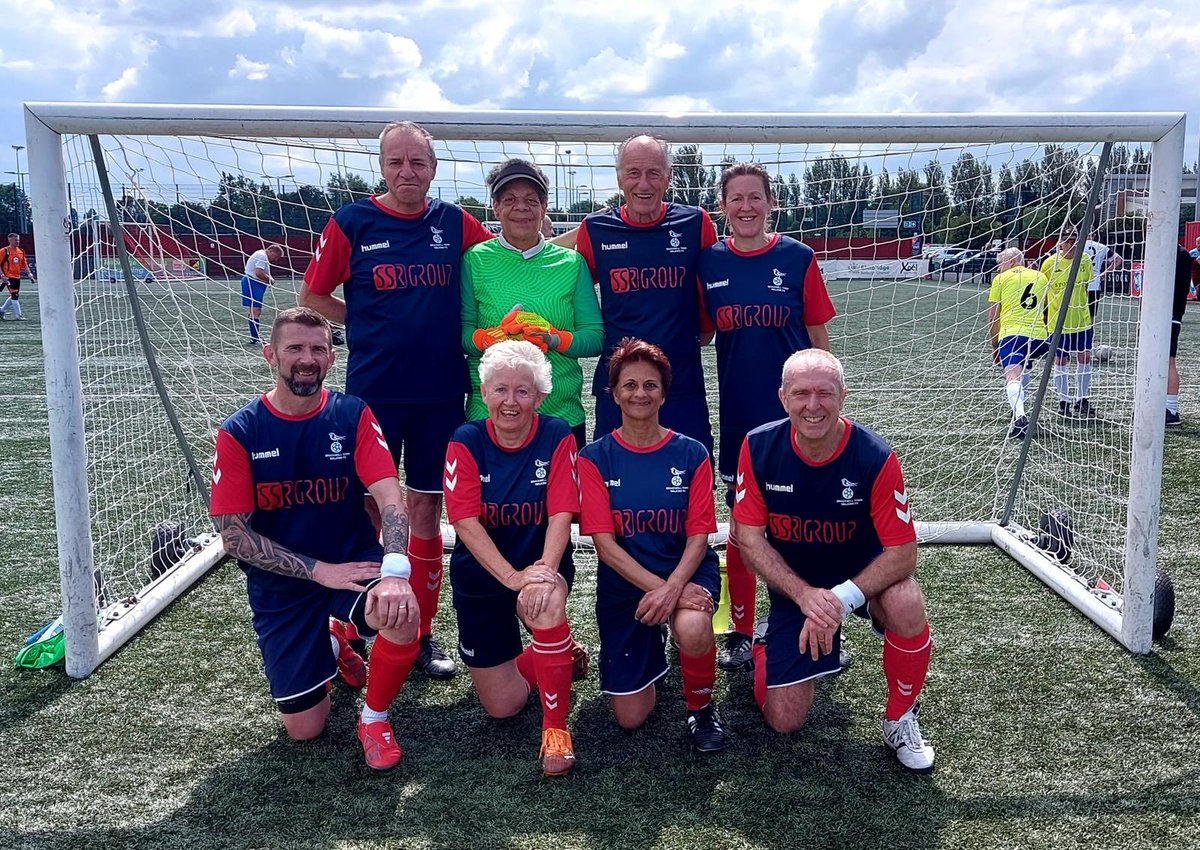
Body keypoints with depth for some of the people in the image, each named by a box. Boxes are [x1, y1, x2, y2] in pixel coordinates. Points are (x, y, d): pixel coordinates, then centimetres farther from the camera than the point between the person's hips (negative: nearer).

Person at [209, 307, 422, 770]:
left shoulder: (353, 415, -6)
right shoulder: (239, 433, -7)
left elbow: (389, 497, -17)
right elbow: (234, 535, -10)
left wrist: (395, 571, -36)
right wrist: (319, 570, -19)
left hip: (355, 561, 0)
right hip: (280, 585, 1)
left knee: (403, 615, -34)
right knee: (303, 729, 0)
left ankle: (374, 717, -2)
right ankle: (331, 645, 34)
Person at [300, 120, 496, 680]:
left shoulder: (454, 223, 4)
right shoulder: (353, 222, -1)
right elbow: (312, 295, 7)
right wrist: (370, 325, 1)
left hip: (441, 393, 2)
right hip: (373, 393, -2)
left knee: (426, 512, 9)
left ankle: (423, 633, 21)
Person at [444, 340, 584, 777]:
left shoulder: (557, 437, -11)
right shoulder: (466, 441, -11)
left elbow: (561, 513, -18)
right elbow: (466, 522, -18)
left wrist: (544, 571, -35)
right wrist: (513, 577, -29)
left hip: (542, 567, -1)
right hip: (481, 576, 2)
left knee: (546, 603, -39)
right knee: (501, 706, 2)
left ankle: (556, 728, -20)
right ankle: (560, 659, 33)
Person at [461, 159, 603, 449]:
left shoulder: (571, 263, 6)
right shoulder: (476, 259, 2)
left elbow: (596, 338, 3)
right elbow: (460, 333, -2)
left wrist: (556, 339, -16)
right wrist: (493, 337, -22)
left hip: (563, 415, 2)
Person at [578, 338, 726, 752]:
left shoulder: (691, 454, -4)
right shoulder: (595, 458, -5)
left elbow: (699, 536, -8)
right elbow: (604, 542, -11)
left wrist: (673, 586, -27)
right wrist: (657, 588, -23)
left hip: (686, 572, -1)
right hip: (623, 582, 1)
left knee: (692, 629, -37)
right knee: (630, 716, 0)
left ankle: (701, 707, -3)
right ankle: (651, 647, 34)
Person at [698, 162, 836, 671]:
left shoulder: (798, 258, -3)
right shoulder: (709, 261, 2)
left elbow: (818, 336, 2)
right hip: (738, 414, 1)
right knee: (742, 524, 8)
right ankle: (741, 631, 21)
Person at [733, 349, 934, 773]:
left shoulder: (876, 456, -24)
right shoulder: (758, 447, -19)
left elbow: (902, 553, -22)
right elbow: (749, 536, -13)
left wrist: (840, 600, -34)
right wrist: (806, 596, -26)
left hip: (864, 574, -1)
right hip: (793, 585, 1)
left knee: (906, 605, -36)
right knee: (784, 722, -2)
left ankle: (900, 719, -7)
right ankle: (771, 641, 33)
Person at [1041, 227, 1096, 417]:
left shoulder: (1085, 259, -1)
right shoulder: (1050, 263, -9)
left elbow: (1087, 286, 13)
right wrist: (1042, 319, 0)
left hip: (1082, 319, 3)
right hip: (1058, 321, -3)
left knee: (1085, 357, 4)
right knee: (1061, 361, 5)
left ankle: (1082, 400, 18)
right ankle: (1064, 403, 16)